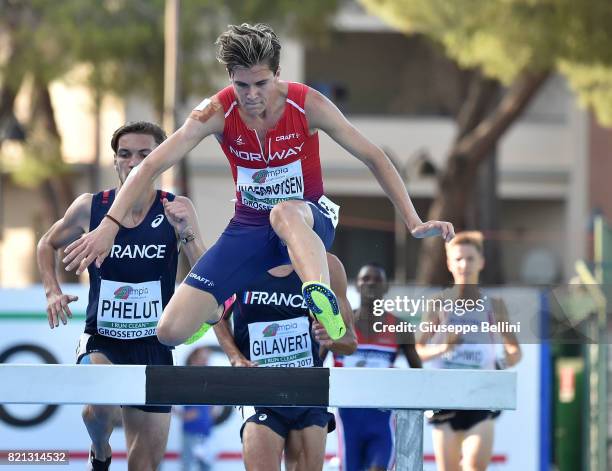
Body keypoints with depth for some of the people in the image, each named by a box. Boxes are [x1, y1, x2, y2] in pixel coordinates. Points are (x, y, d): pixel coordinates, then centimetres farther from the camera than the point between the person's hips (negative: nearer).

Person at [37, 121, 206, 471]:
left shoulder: (176, 210, -5)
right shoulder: (90, 207, -3)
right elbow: (48, 245, 16)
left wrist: (186, 233, -29)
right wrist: (53, 291, 1)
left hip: (154, 348, 1)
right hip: (100, 340, -1)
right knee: (101, 405, -33)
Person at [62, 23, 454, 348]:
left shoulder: (307, 105, -16)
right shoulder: (218, 112, -14)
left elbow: (374, 158, -9)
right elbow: (153, 165, -16)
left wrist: (414, 222, -14)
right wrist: (110, 225, -27)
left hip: (308, 220, -3)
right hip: (249, 227, 3)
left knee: (285, 212, -44)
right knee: (171, 331, -10)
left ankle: (323, 300, -66)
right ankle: (213, 314, 26)